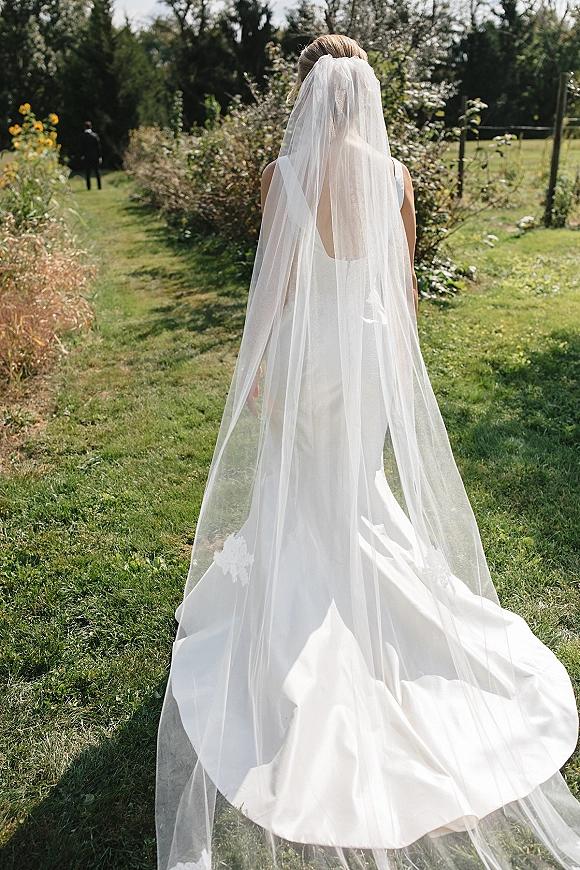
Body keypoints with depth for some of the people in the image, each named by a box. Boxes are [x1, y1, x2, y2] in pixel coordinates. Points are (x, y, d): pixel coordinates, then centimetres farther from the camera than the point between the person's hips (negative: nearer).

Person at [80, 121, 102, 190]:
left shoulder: (82, 136, -5)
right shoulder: (95, 135, -7)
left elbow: (81, 147, -2)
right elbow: (98, 147, -6)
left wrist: (82, 156, 7)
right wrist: (100, 157, -1)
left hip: (86, 157, 0)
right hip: (95, 156, 0)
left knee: (88, 173, 6)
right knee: (97, 172, 8)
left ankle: (88, 187, 4)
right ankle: (99, 186, 7)